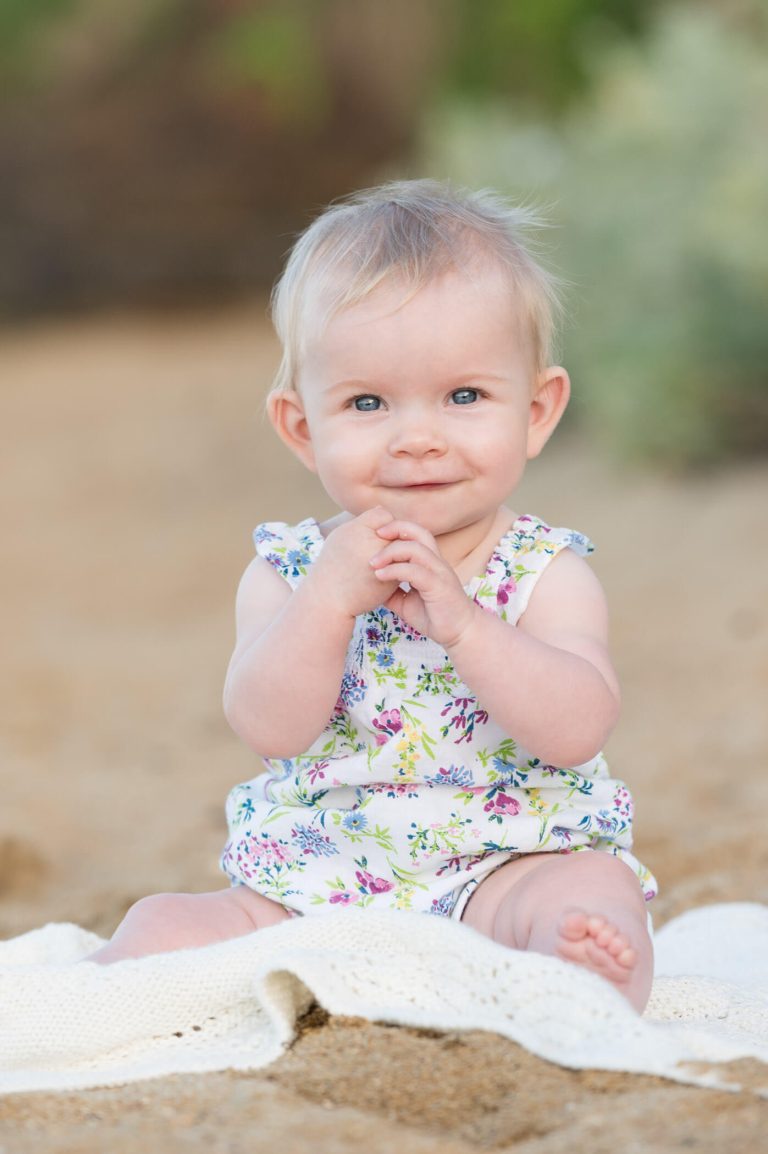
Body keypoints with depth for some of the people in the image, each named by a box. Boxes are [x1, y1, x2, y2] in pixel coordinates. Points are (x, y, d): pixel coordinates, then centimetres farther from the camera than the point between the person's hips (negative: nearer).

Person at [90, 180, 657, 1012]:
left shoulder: (547, 575, -3)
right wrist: (329, 598, -23)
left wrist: (460, 619, -28)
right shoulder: (289, 571, 4)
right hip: (308, 893, 3)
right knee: (167, 926, -16)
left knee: (592, 893, -32)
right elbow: (269, 728, -10)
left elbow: (578, 730, -18)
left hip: (503, 871, -3)